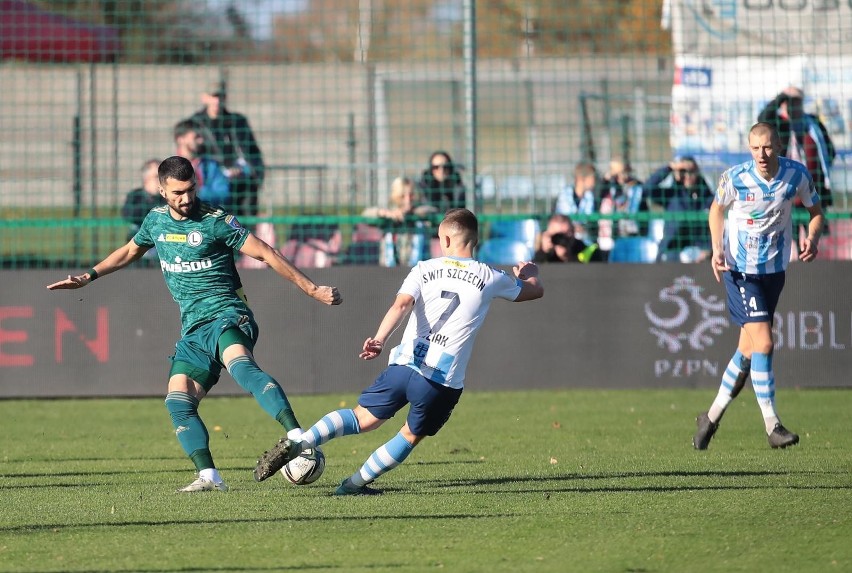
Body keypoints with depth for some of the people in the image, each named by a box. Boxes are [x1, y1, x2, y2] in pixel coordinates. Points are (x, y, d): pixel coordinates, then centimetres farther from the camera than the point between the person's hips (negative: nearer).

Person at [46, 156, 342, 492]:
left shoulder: (216, 221, -5)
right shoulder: (156, 220, 13)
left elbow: (266, 254, -4)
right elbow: (130, 251, 34)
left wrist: (312, 290, -6)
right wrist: (89, 277, 33)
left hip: (226, 316, -7)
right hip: (193, 330, 7)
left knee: (241, 366, -36)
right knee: (178, 403, -9)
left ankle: (297, 436, -53)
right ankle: (209, 478, -12)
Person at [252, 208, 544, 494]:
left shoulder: (424, 269, 7)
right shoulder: (489, 278, 6)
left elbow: (402, 304, -12)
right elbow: (535, 290, 23)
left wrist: (380, 339, -25)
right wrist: (529, 273, 46)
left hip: (403, 364, 2)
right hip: (443, 382, -2)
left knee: (363, 418, 12)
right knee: (411, 436, 18)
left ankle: (298, 442, -6)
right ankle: (354, 484, 18)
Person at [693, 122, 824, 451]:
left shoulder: (797, 175, -8)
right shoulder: (735, 178, -14)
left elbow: (815, 211, 7)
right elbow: (717, 209, 5)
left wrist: (812, 238, -14)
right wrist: (717, 249, -9)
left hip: (775, 269, 4)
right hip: (740, 270, -4)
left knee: (748, 350, 10)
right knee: (763, 343, -16)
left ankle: (711, 417, 27)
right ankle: (772, 426, -10)